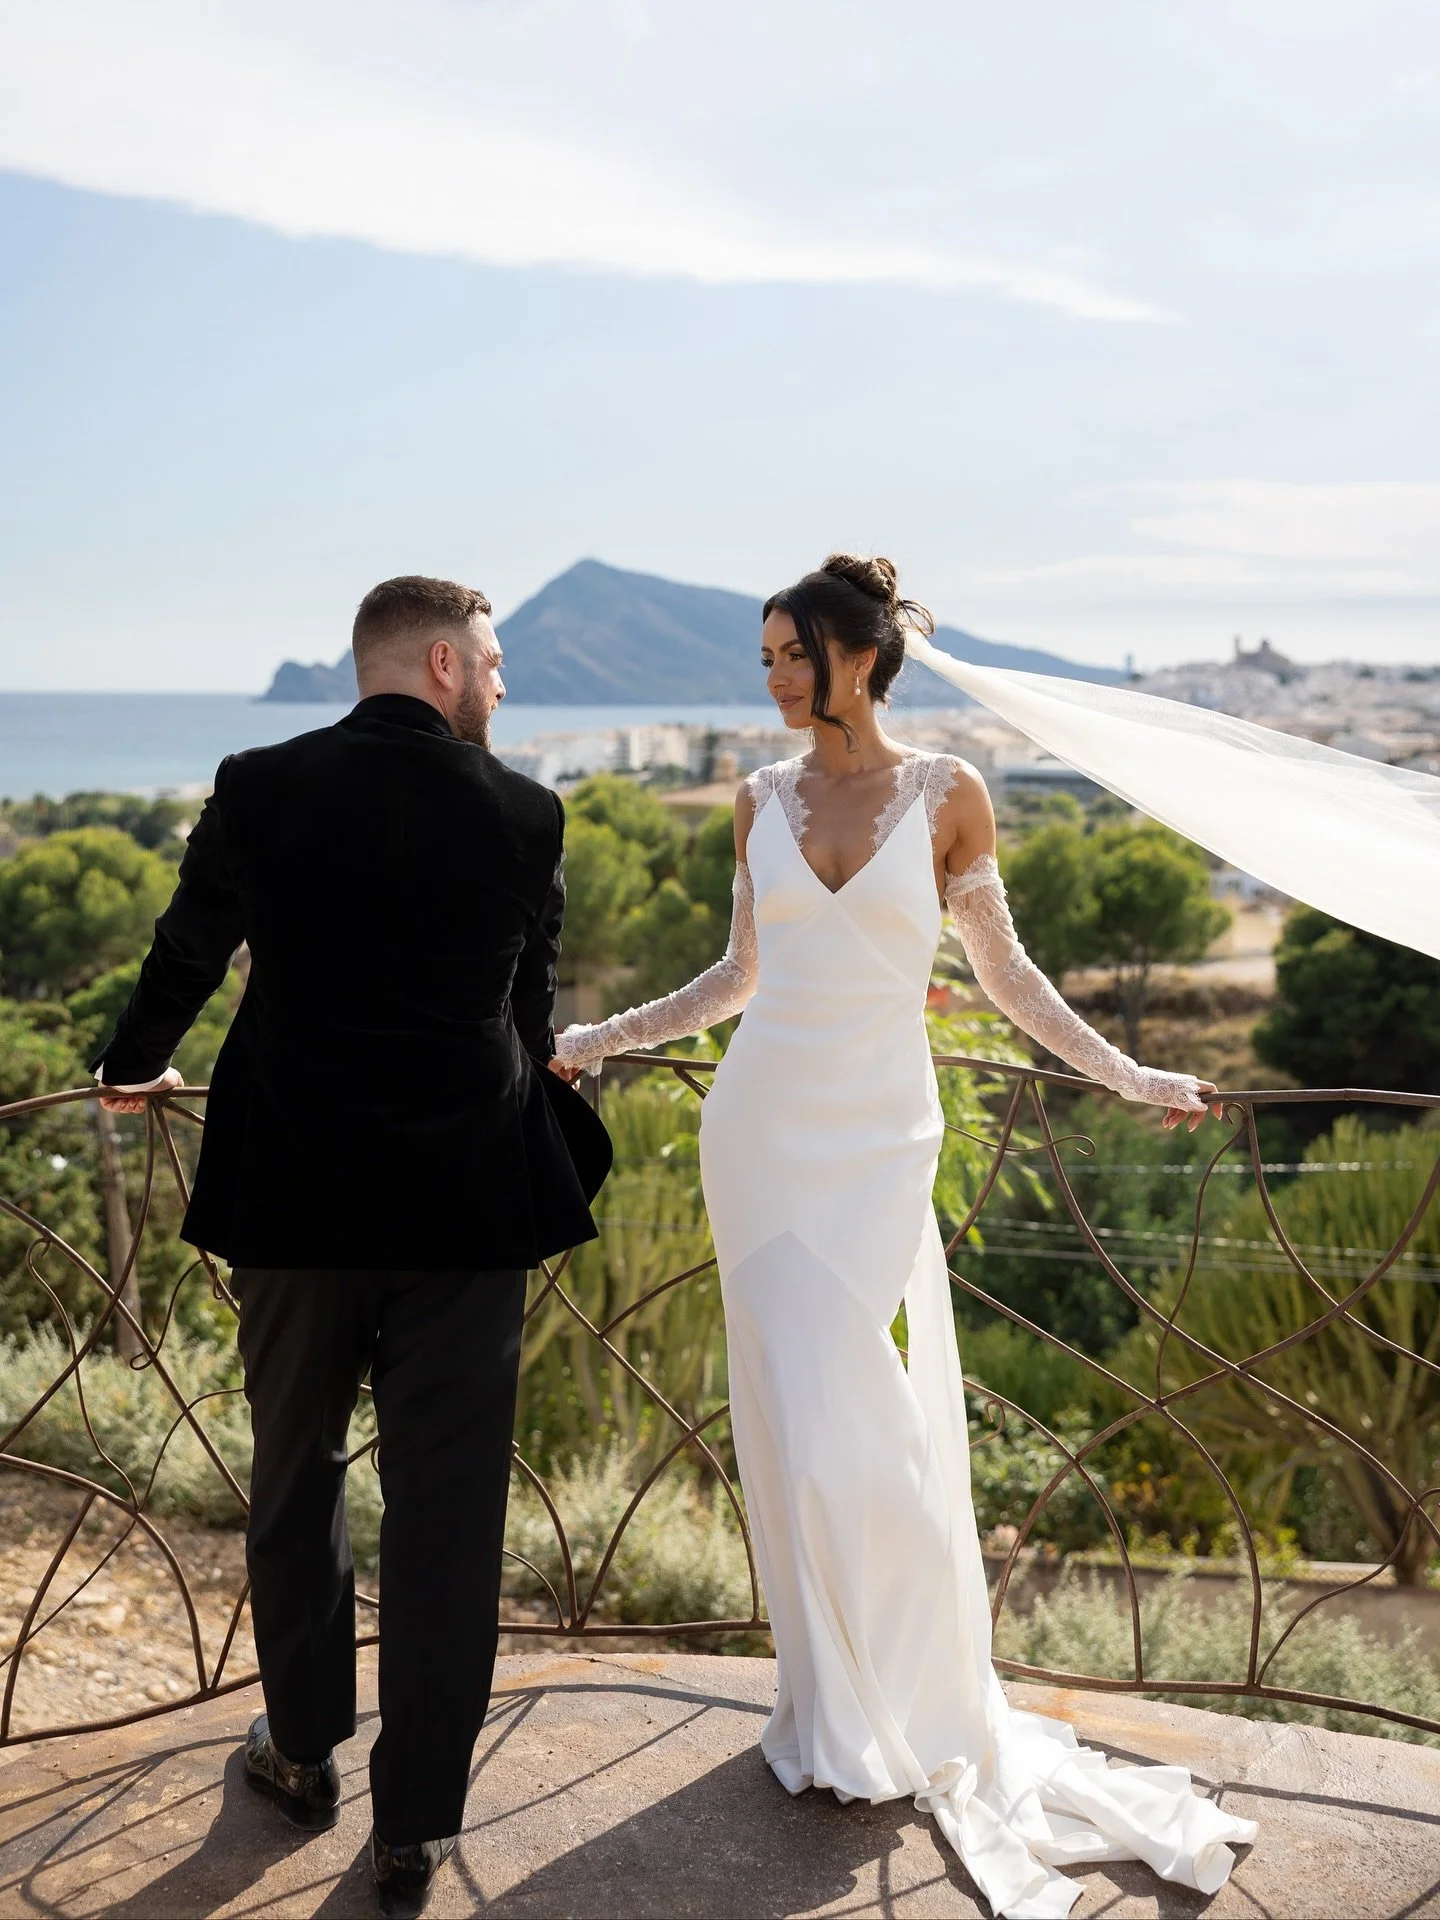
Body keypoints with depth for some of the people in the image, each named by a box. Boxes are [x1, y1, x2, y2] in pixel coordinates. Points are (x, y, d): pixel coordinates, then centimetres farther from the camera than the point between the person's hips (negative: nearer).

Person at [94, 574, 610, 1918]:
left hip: (293, 1197, 1)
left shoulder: (257, 790, -3)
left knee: (295, 1479, 20)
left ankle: (304, 1754, 36)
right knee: (445, 1515, 9)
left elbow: (185, 956, 12)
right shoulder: (524, 814, -4)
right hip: (468, 1203, -1)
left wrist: (134, 1068, 33)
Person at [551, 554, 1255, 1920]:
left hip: (879, 1141, -2)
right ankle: (836, 1716, 20)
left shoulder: (946, 795, -2)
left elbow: (1002, 969, 4)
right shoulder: (764, 800, 6)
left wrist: (1128, 1077, -2)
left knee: (881, 1435, -3)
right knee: (796, 1428, 5)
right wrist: (601, 1038, 13)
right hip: (764, 1128, 3)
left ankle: (929, 1716, 18)